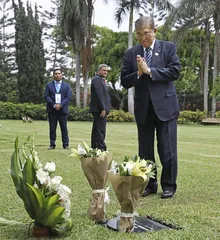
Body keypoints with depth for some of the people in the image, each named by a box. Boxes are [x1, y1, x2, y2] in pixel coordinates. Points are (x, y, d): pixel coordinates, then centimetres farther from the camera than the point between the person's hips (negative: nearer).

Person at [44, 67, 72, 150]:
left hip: (63, 109, 0)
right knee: (52, 128, 2)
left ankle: (65, 144, 7)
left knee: (64, 128, 2)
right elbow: (46, 96, 0)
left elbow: (68, 97, 1)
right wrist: (54, 105, -12)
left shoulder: (66, 85, 10)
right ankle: (52, 144, 7)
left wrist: (60, 105, -13)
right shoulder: (49, 85, 10)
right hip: (52, 110, 0)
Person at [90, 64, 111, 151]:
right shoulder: (97, 79, -11)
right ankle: (101, 148, -11)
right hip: (100, 110, -11)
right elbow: (99, 95, -19)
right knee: (100, 130, -11)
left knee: (96, 130, 12)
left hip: (99, 110, 11)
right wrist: (103, 109, -22)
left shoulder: (100, 80, 22)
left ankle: (94, 148, 16)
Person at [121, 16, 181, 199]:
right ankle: (149, 184, 21)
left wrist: (149, 71, -15)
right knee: (145, 150, 9)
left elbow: (175, 71, -10)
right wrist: (138, 74, -15)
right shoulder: (131, 53, 8)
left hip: (165, 106, -3)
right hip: (143, 108, 3)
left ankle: (169, 185, 14)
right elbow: (124, 81, 4)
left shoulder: (168, 48, 2)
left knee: (167, 149, 0)